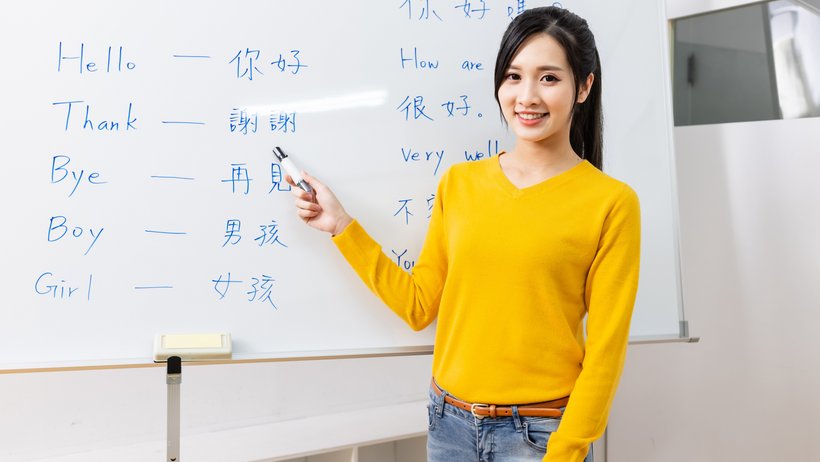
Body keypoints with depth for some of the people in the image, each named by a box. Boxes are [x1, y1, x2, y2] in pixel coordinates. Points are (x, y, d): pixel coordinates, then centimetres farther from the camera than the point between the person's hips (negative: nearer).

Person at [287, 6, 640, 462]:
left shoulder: (611, 202, -9)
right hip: (450, 422, 4)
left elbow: (604, 351, -8)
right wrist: (342, 226, 1)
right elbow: (419, 306, 5)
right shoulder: (459, 183, 1)